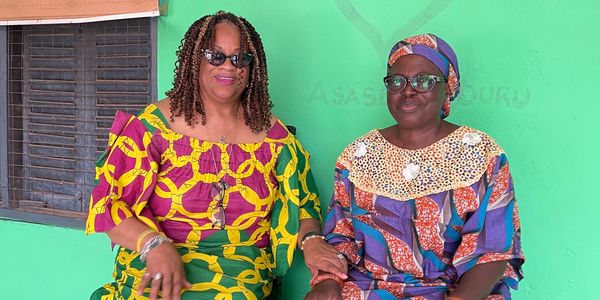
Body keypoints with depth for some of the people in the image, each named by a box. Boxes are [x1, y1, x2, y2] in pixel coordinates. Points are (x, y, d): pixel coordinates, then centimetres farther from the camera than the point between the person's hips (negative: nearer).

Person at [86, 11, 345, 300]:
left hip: (244, 270, 2)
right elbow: (111, 203, -4)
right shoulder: (155, 124, -1)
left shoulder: (273, 135, 6)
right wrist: (156, 245, -21)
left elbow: (301, 203, 12)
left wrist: (310, 240, -10)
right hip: (156, 265, -1)